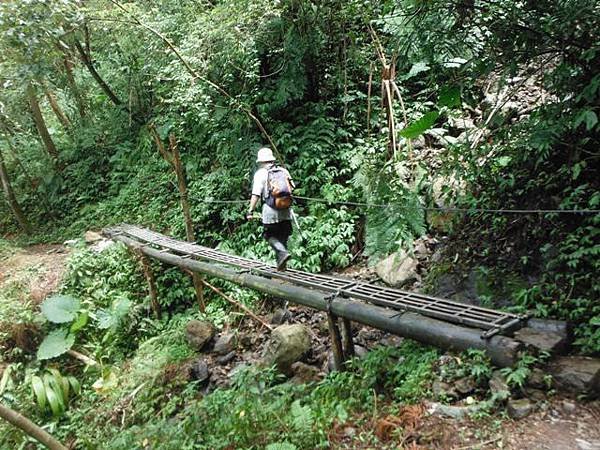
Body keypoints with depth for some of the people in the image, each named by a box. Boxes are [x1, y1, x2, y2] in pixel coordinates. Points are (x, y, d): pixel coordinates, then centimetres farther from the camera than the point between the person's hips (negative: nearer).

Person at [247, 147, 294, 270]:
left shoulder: (260, 173, -4)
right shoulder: (283, 171, 10)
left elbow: (256, 194, -11)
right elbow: (291, 188, 12)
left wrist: (250, 211, -9)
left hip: (270, 210, -4)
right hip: (286, 210, 5)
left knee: (270, 235, 9)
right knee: (282, 236, 13)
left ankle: (283, 252, -14)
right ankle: (281, 263, 16)